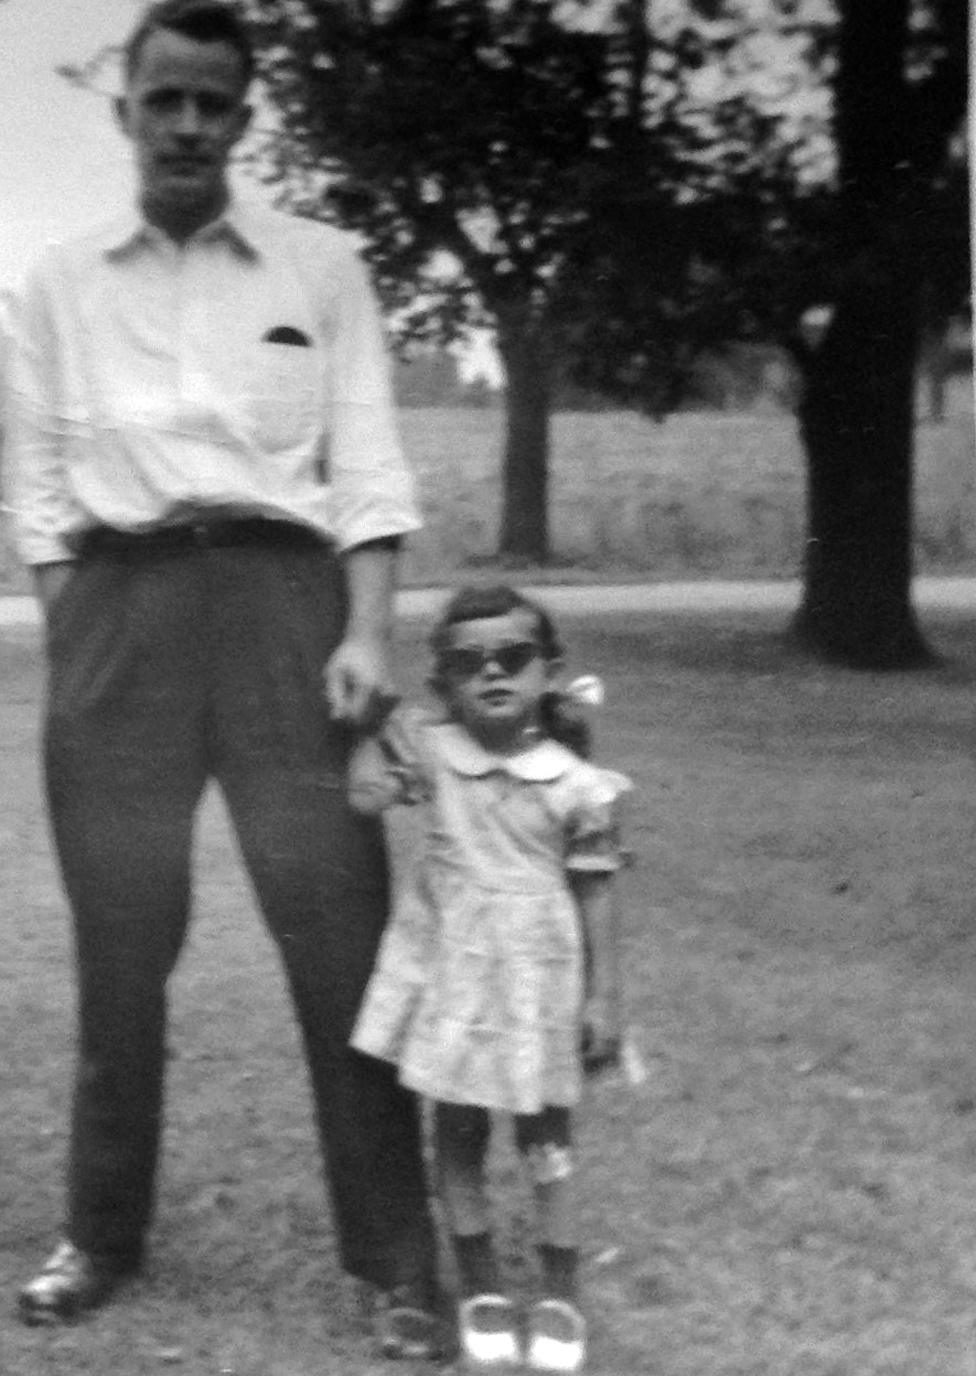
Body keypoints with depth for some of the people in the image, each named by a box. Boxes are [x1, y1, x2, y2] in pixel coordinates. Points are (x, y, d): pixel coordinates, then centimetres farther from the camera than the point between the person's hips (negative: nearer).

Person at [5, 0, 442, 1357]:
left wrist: (368, 632, -8)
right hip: (118, 606, 2)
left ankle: (397, 1261, 2)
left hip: (281, 594, -1)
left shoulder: (320, 264, 9)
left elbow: (368, 458, 3)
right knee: (119, 941, 5)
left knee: (343, 932, -5)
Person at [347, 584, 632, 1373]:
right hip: (449, 971, 2)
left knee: (546, 1135, 7)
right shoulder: (428, 752, -5)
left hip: (538, 976, -2)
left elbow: (596, 896, -2)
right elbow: (376, 743, 14)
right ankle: (481, 1287, 24)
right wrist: (368, 776, -7)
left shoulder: (579, 786, -8)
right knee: (457, 1130, 10)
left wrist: (605, 997, -2)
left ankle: (560, 1295, 20)